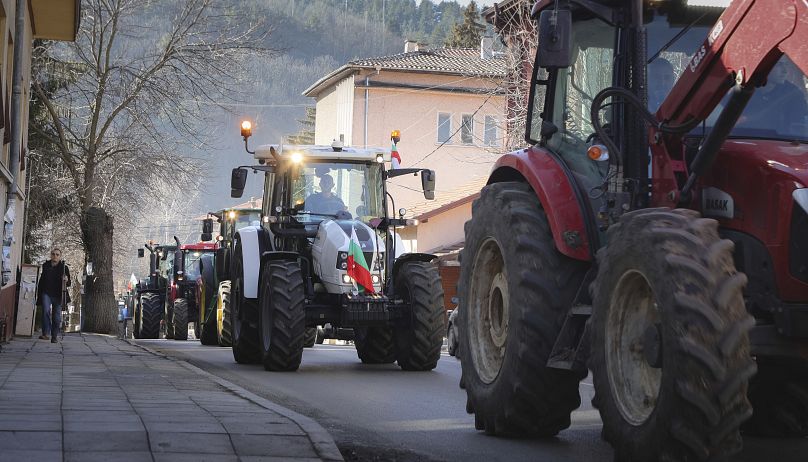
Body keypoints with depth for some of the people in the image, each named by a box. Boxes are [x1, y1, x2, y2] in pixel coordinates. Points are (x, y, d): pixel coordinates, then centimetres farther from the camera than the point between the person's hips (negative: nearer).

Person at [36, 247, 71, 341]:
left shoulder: (64, 268, 2)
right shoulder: (45, 266, 9)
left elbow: (68, 284, 4)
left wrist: (66, 280, -19)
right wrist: (38, 292, 19)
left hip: (58, 295, -1)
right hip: (46, 293, 1)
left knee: (57, 316, 1)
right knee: (46, 310, -20)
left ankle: (54, 336, 12)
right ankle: (46, 333, -23)